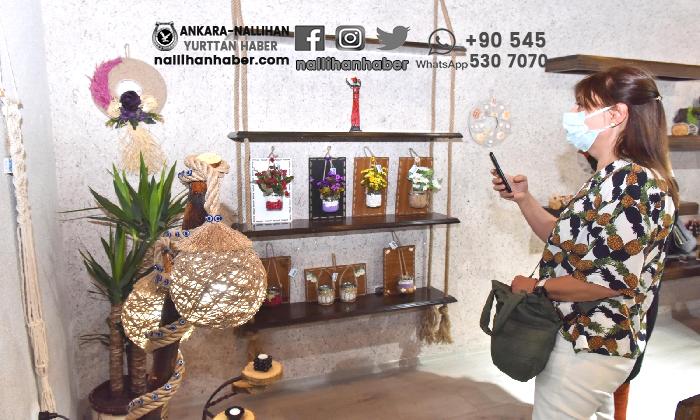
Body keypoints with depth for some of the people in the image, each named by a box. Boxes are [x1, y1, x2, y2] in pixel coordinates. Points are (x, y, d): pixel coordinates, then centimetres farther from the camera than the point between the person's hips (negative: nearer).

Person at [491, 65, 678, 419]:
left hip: (587, 346, -10)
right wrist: (523, 198, 3)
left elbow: (613, 280, -28)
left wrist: (536, 286, -16)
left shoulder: (631, 180, -23)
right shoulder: (615, 177, 10)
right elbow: (568, 242, 13)